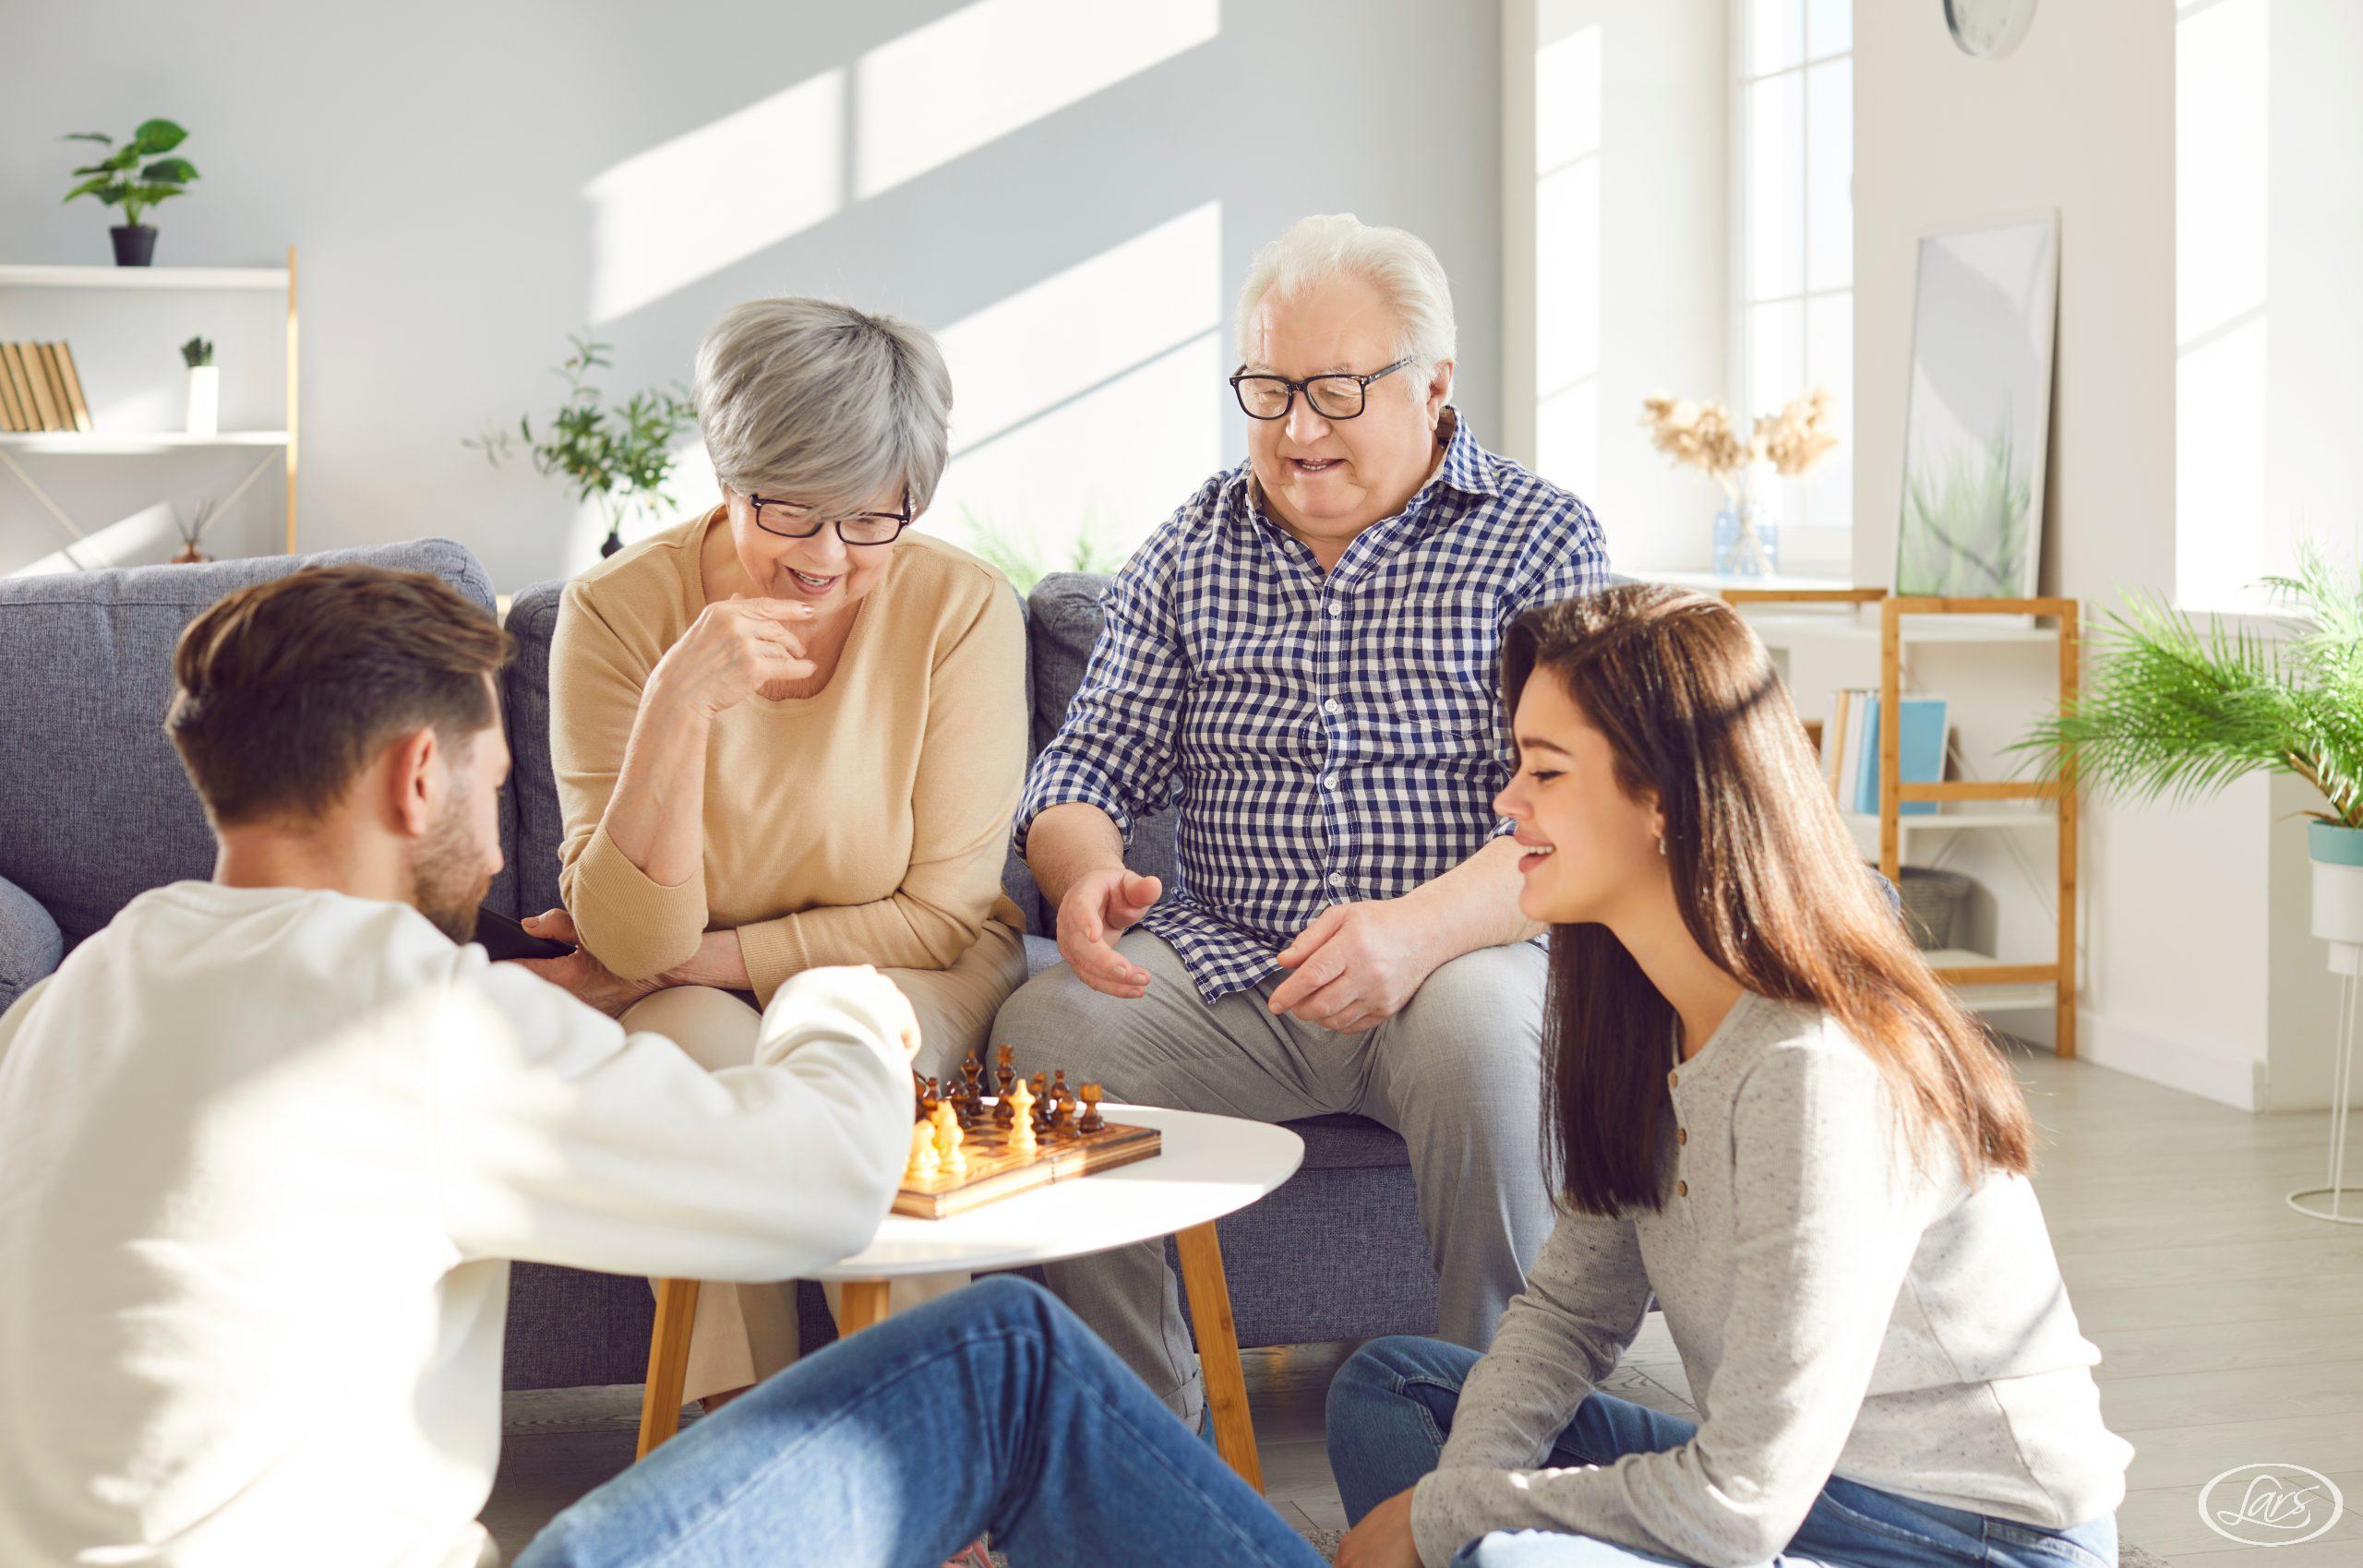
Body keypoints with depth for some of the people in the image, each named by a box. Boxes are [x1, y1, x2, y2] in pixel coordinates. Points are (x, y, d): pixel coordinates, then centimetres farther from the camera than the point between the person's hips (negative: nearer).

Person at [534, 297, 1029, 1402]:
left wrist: (705, 956, -16)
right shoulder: (618, 609, -15)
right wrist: (676, 707, -33)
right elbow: (633, 941, -20)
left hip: (909, 986, 0)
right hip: (684, 999, 0)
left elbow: (945, 916, -10)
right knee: (702, 1044, -32)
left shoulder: (963, 609, -15)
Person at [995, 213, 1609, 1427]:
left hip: (1460, 960, -3)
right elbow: (1090, 765, 14)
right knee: (1042, 1029, -24)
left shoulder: (1538, 539, 3)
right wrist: (1084, 874, -12)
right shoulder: (1193, 546, 15)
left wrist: (1421, 929, -28)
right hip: (1222, 970, 3)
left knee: (1482, 1030, -37)